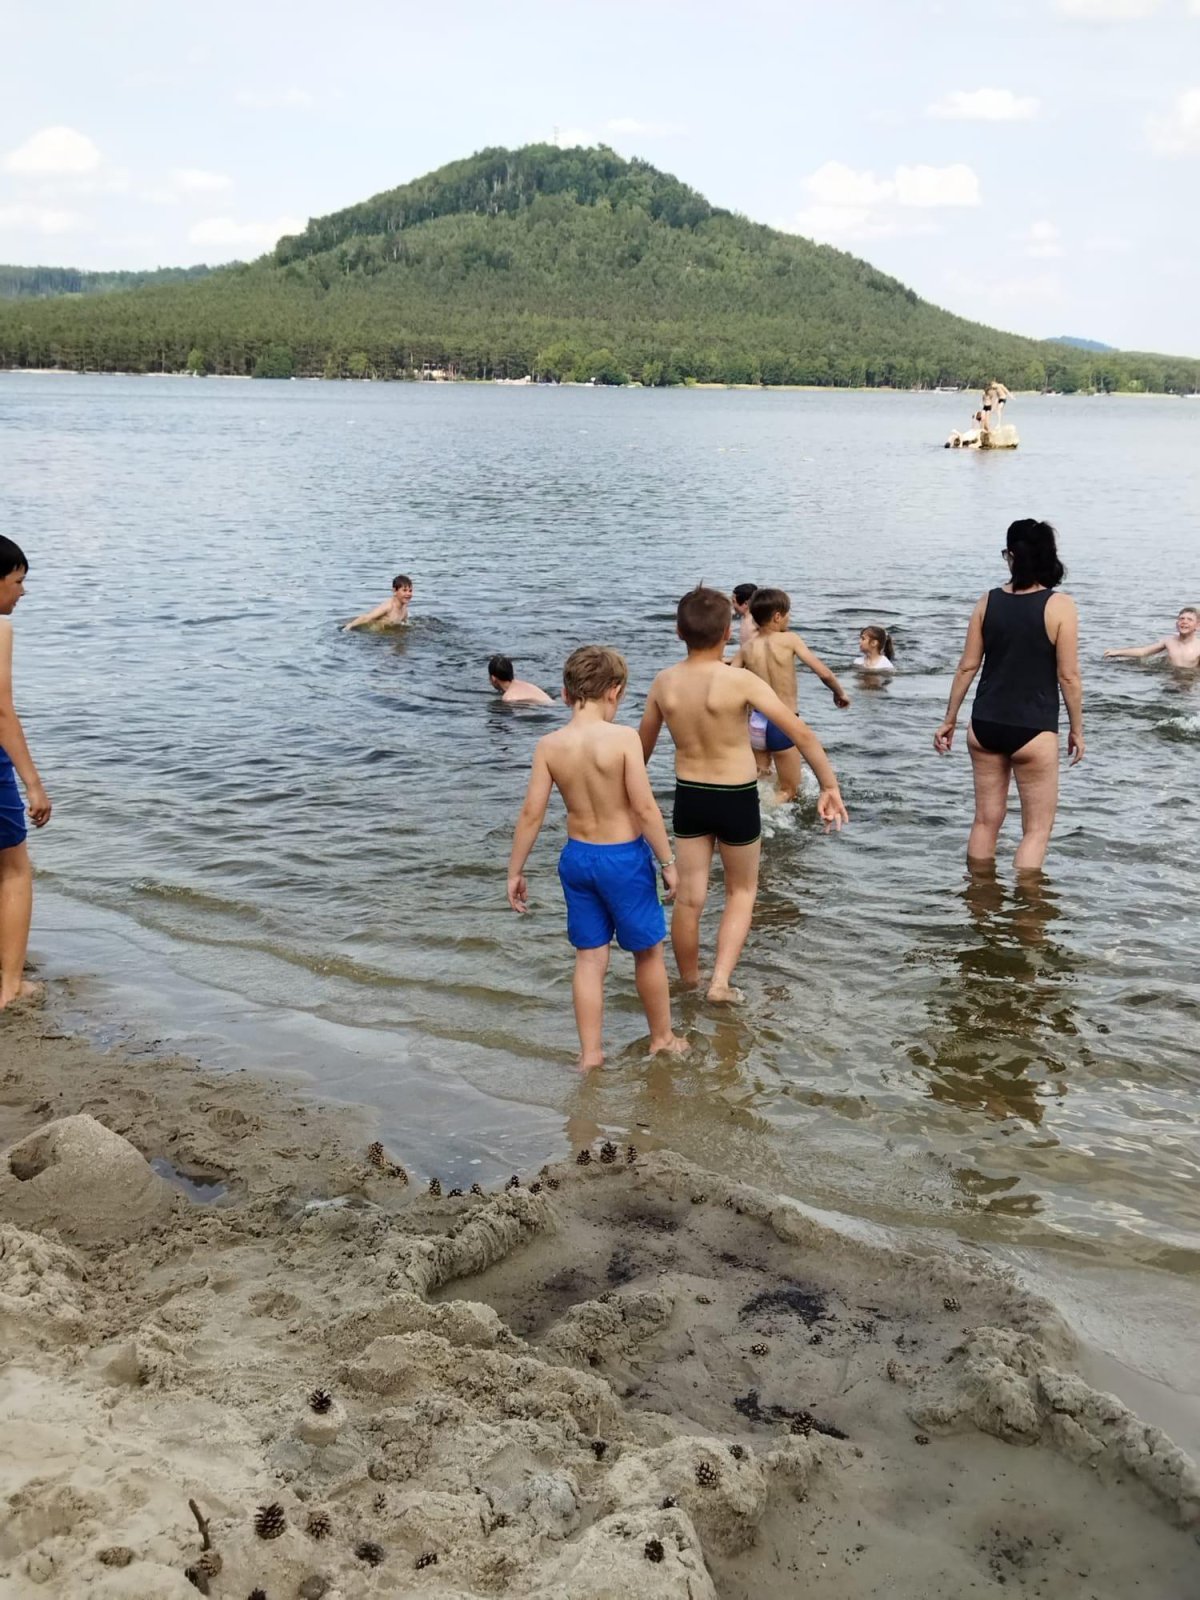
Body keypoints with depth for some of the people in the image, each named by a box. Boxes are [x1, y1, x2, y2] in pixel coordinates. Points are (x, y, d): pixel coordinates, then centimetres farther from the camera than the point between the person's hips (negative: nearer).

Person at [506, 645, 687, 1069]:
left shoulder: (549, 745, -7)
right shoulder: (622, 737, -19)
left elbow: (531, 814, -5)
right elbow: (645, 807, -19)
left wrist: (515, 871, 5)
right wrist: (667, 861, -8)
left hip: (577, 857, 4)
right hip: (624, 858, -4)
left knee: (589, 956, 14)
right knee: (648, 951, 16)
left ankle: (590, 1053, 20)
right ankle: (662, 1038, 32)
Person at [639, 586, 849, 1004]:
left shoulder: (664, 683, -6)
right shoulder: (740, 681, -20)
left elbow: (643, 745, 9)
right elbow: (801, 733, -19)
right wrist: (830, 785, -10)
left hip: (688, 797, 3)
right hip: (736, 799, -3)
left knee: (688, 898, 14)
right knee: (742, 891, 18)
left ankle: (689, 985, 29)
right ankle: (721, 981, 8)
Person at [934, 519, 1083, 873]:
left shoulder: (988, 602, 1)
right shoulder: (1060, 606, -10)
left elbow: (967, 667, 5)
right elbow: (1068, 677, -9)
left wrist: (950, 719, 15)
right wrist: (1076, 730, 3)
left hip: (984, 725, 4)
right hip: (1032, 732, -4)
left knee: (986, 821, 17)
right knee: (1037, 829, 7)